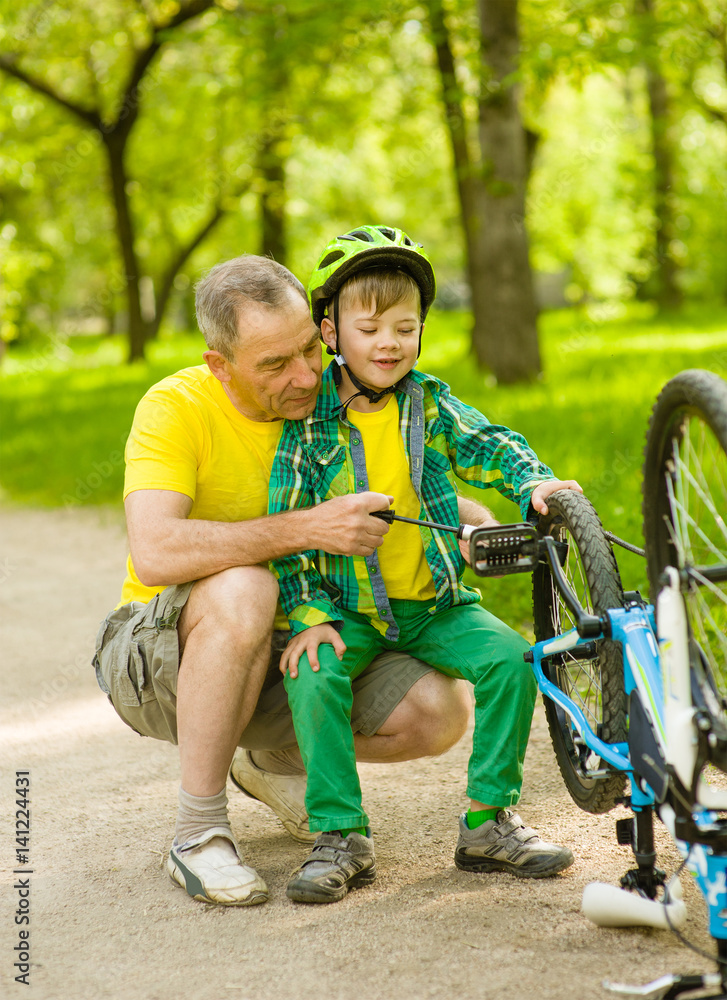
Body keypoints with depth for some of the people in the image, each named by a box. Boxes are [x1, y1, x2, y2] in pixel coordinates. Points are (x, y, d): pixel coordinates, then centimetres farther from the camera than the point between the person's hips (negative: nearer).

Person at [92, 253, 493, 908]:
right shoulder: (175, 408, -20)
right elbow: (155, 554, -36)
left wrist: (479, 528, -16)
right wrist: (307, 529, -38)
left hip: (285, 654, 5)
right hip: (161, 657, -5)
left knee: (441, 710, -17)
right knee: (242, 592, -39)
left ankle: (274, 761, 13)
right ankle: (198, 833, -21)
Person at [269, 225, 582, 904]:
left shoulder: (430, 404, 3)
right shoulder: (308, 421, -5)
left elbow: (490, 447, -1)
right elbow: (287, 527, -7)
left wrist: (533, 482, -24)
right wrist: (309, 614, -16)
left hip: (434, 605, 3)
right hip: (347, 608, -2)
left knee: (509, 658, -19)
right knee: (314, 677, -30)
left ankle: (487, 821, -5)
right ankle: (341, 836, -15)